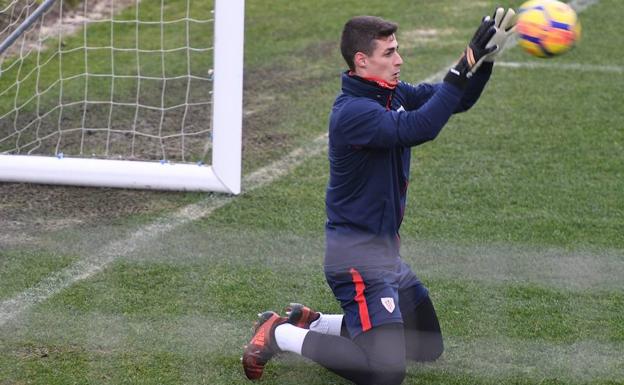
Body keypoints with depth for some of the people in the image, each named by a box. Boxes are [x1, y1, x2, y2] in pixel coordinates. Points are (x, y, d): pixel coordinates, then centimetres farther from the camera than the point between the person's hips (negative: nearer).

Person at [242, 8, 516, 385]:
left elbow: (456, 101, 5)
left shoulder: (393, 94, 5)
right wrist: (467, 63, -36)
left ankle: (312, 323, 22)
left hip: (387, 249, 10)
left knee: (429, 348, 21)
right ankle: (281, 335, 0)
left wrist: (485, 57, -13)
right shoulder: (353, 112, -23)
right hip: (357, 254, -10)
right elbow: (419, 127, -35)